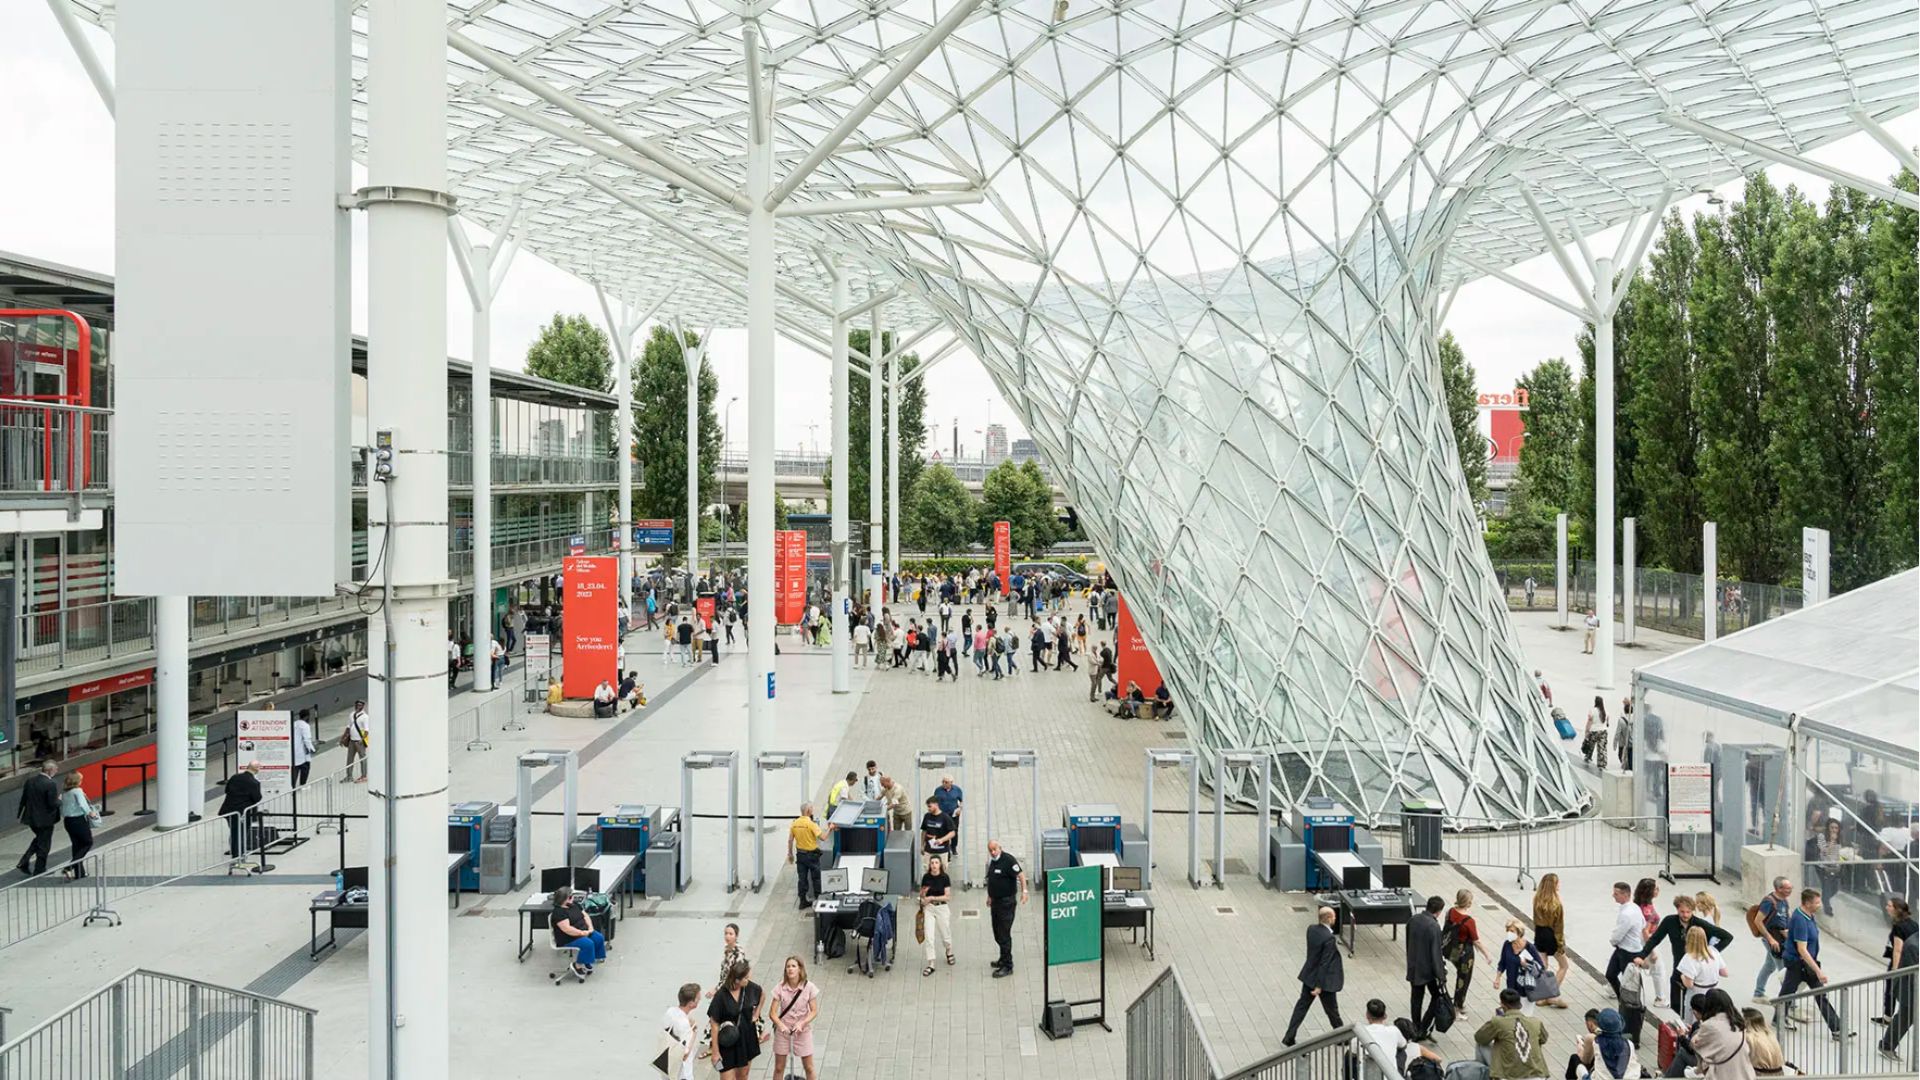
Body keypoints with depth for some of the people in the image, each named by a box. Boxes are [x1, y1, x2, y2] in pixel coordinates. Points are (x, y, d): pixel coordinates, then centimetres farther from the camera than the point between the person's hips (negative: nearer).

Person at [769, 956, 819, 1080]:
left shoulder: (809, 987, -14)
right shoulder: (780, 988, -13)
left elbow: (814, 1011, -10)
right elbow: (772, 1013, -12)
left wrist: (802, 1023, -25)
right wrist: (781, 1025, -30)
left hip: (803, 1031, -1)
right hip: (783, 1031, 1)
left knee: (809, 1067, 9)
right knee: (779, 1068, 10)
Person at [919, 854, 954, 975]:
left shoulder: (945, 877, -9)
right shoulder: (926, 877, -3)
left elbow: (947, 896, -12)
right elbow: (921, 894, 8)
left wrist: (932, 898, -19)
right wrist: (923, 894, -15)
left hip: (941, 908, -1)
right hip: (928, 908, 1)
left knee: (945, 935, 13)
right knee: (929, 937, -5)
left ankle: (949, 952, 45)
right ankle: (930, 965, 1)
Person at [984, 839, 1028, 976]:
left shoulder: (1008, 860, -15)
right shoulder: (992, 862, 10)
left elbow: (1021, 875, -20)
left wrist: (1024, 891, -30)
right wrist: (989, 896, 26)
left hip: (1007, 902, -8)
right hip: (996, 902, 8)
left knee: (1004, 934, -5)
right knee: (997, 933, 16)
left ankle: (1007, 966, 1)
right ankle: (1004, 959, 32)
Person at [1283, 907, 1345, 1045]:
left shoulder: (1311, 929, -5)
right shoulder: (1329, 938, -28)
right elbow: (1325, 963, -25)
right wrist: (1319, 986, -22)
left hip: (1309, 976, 7)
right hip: (1324, 980, -7)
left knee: (1301, 1006, 14)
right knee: (1332, 1010, 15)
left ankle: (1288, 1038, 15)